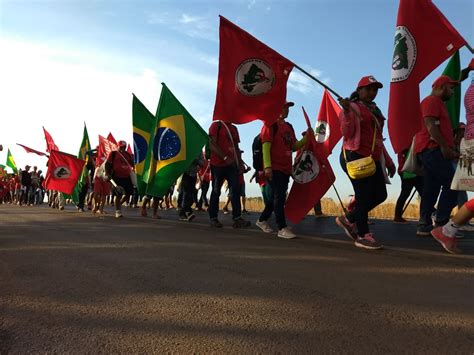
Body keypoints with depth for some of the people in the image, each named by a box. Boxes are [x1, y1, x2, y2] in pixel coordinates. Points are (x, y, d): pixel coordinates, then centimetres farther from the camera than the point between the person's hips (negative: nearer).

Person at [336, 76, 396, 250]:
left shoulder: (375, 111, 21)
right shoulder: (352, 107, -3)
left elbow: (378, 139, 24)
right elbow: (347, 133, -14)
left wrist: (389, 161, 22)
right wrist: (346, 111, -27)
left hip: (372, 159, 9)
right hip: (354, 157, -8)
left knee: (380, 194, 7)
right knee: (363, 195, -8)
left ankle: (349, 219, 20)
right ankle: (363, 236, 3)